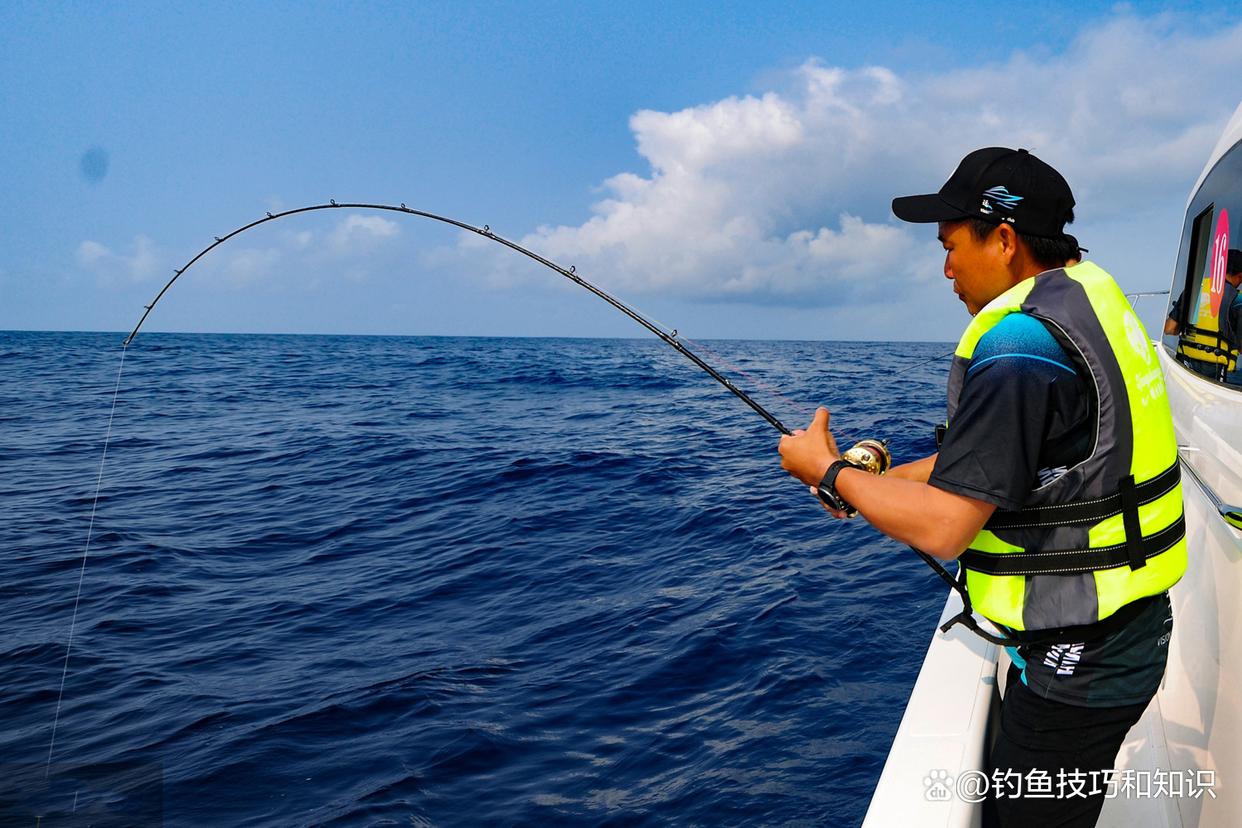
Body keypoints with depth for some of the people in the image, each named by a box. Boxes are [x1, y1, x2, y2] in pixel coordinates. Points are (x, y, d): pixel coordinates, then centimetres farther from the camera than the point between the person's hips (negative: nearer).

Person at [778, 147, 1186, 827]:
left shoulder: (1021, 343, -26)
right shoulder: (1087, 296, 7)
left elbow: (943, 529, -26)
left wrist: (828, 472, -12)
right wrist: (880, 479, 11)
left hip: (1079, 664, -10)